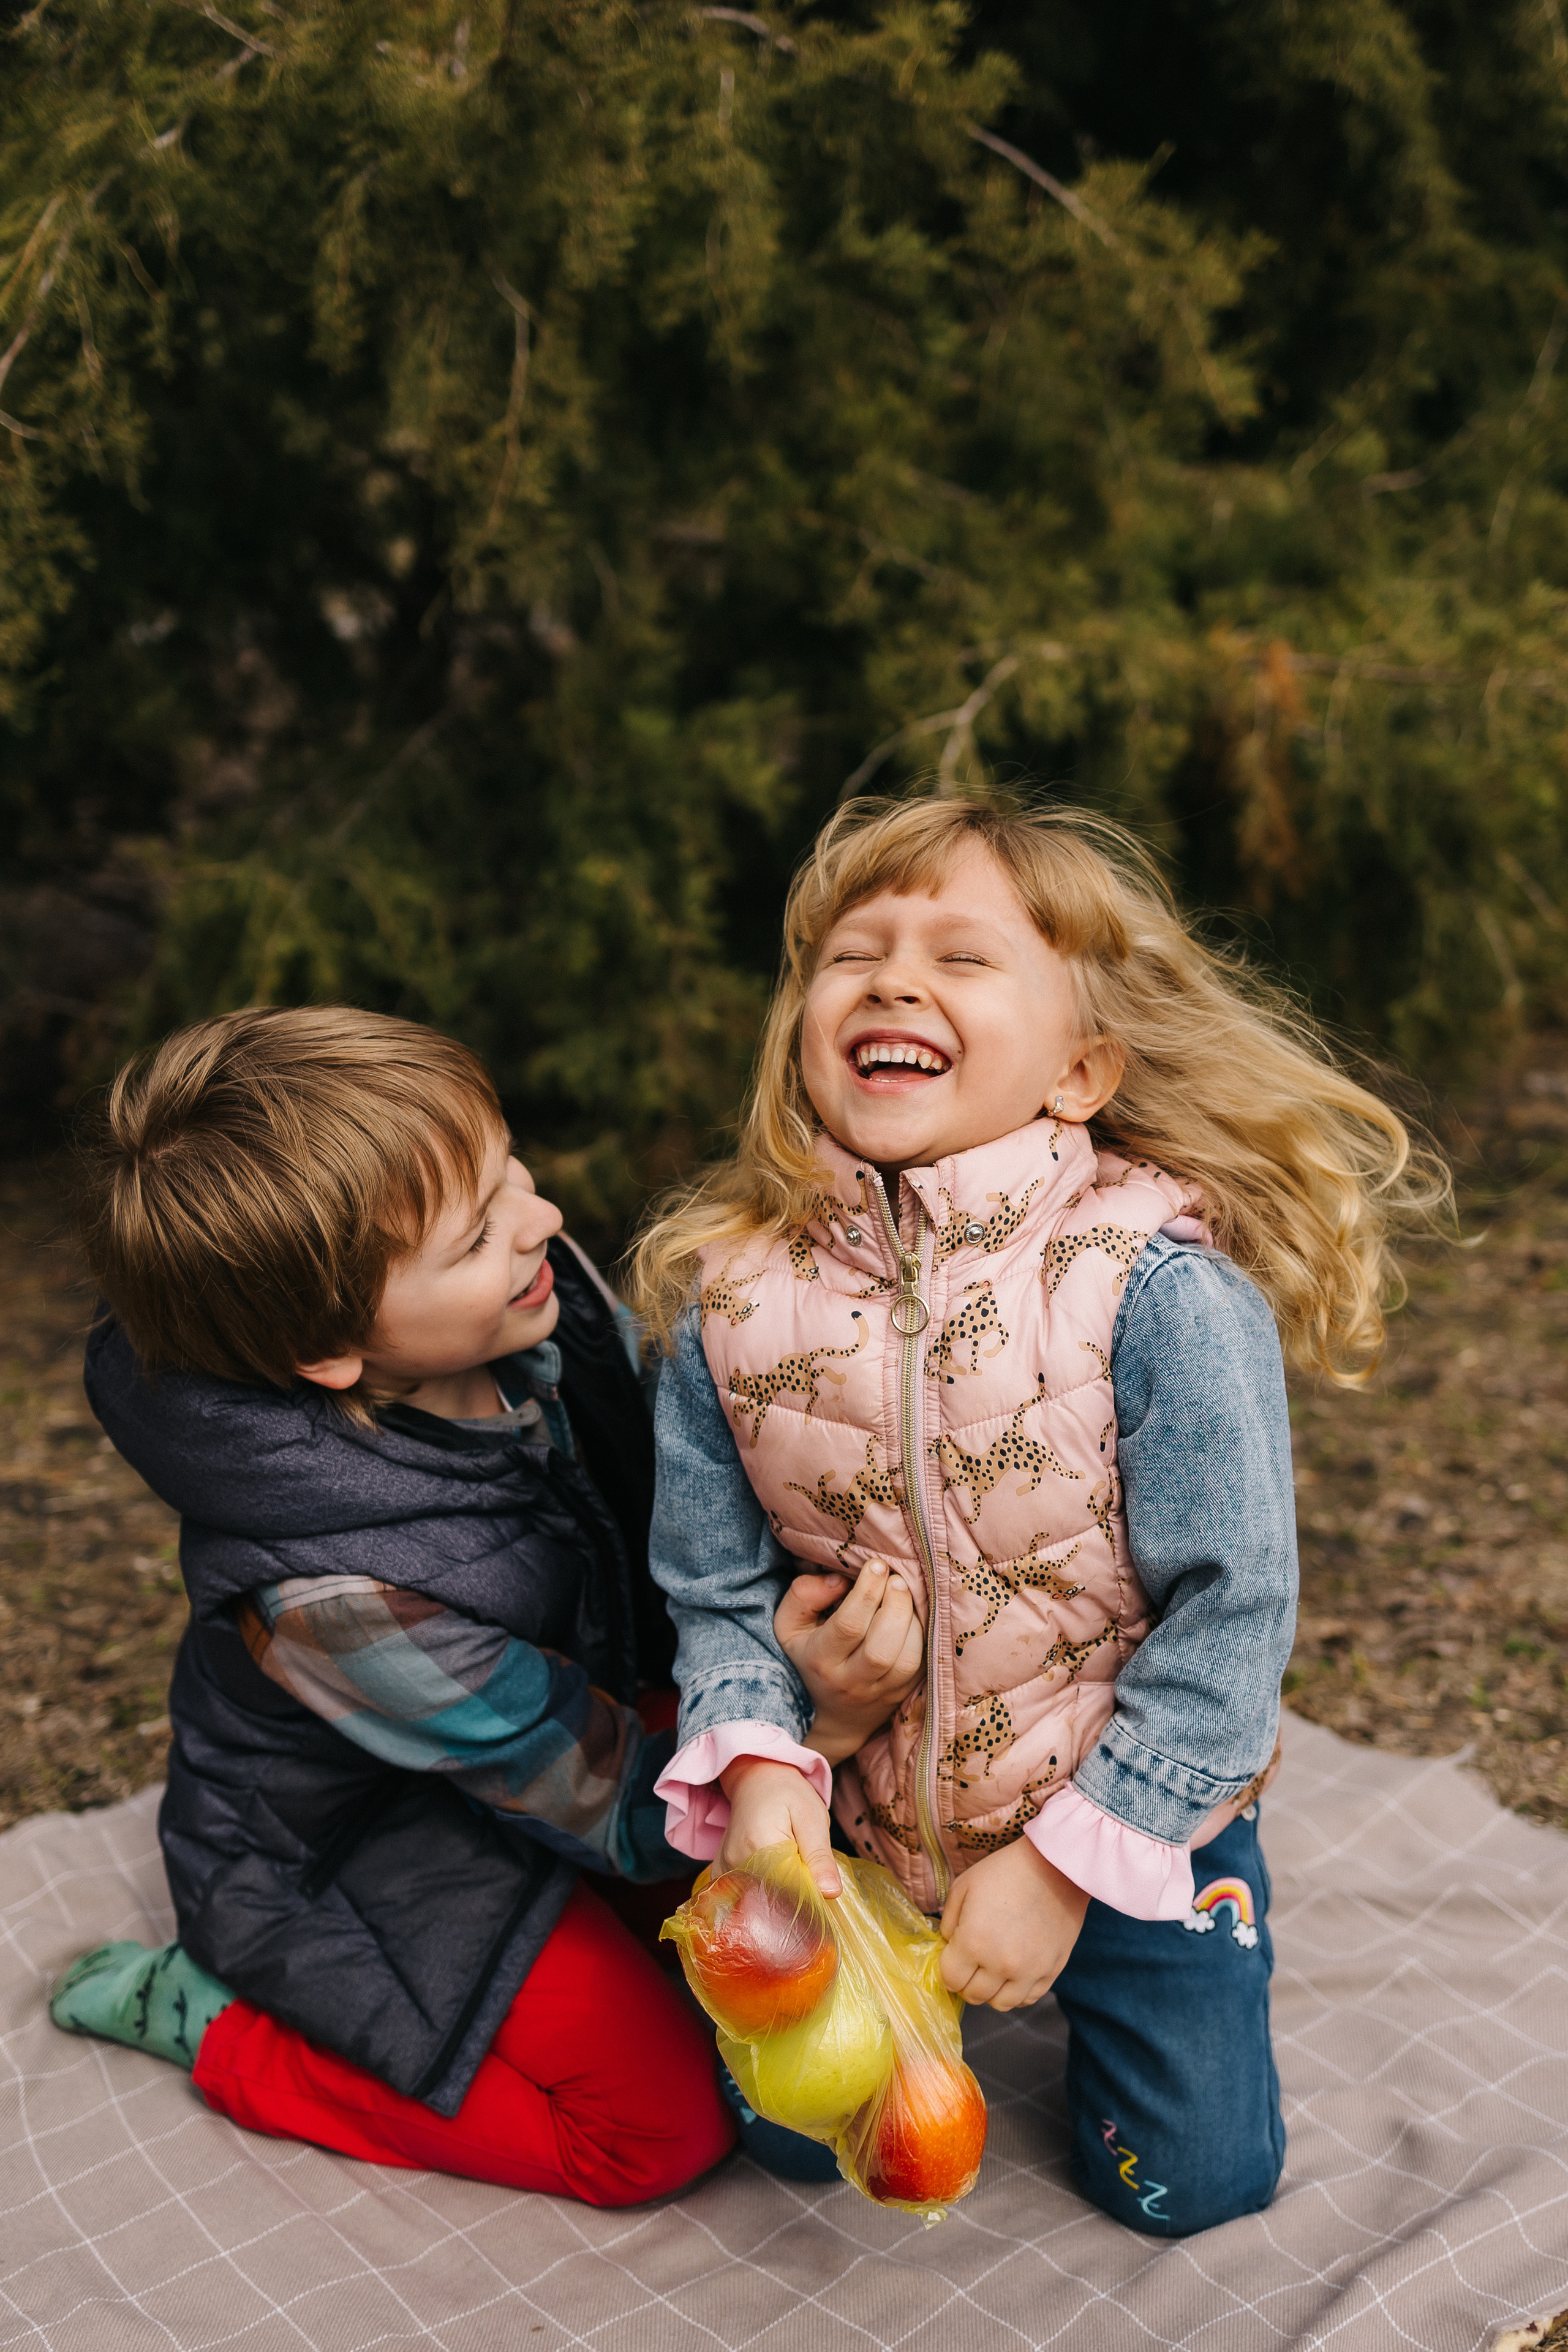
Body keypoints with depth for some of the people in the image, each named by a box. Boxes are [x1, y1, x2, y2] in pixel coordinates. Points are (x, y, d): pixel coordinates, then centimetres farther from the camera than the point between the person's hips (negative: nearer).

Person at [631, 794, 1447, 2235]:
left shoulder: (1166, 1289, -27)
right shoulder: (732, 1294, -15)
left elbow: (1232, 1611, -20)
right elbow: (717, 1587, -5)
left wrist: (1069, 1860, -18)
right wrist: (759, 1763, -22)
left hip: (1131, 1824, -2)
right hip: (859, 1826, 3)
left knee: (1189, 2182, 12)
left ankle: (1085, 1952, 39)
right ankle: (930, 1957, 43)